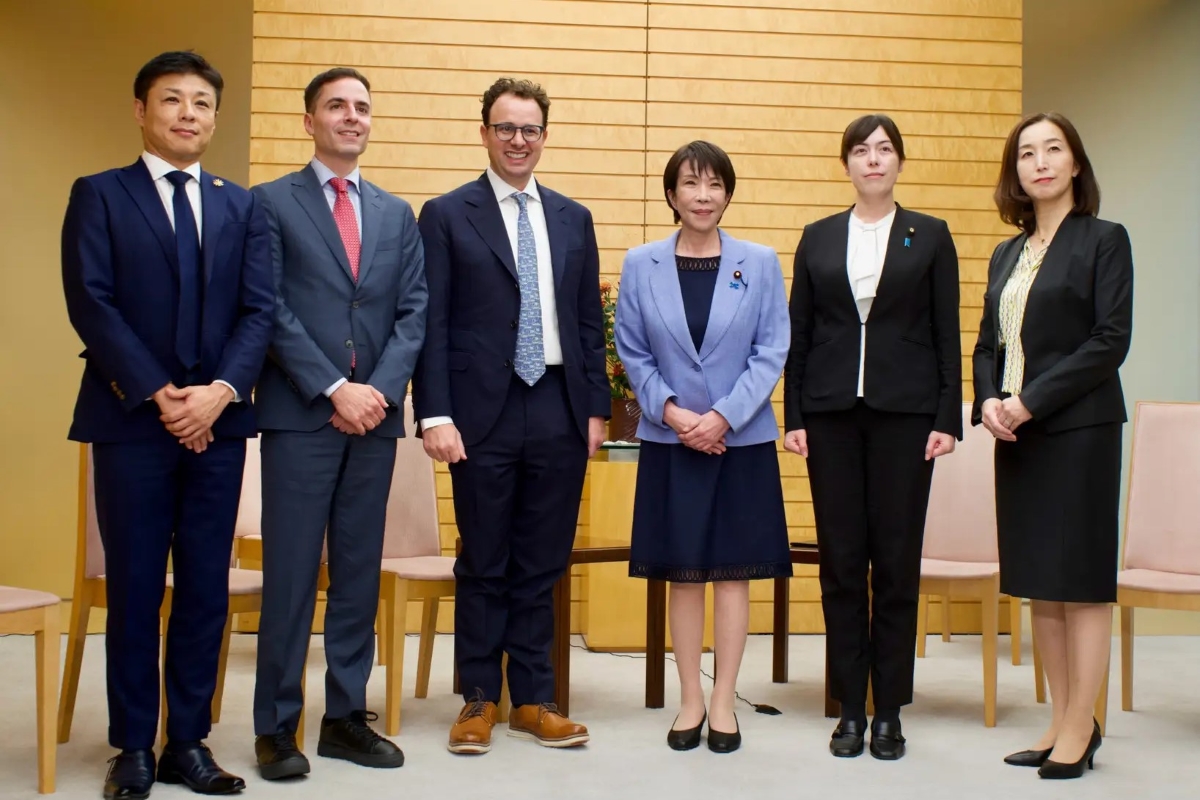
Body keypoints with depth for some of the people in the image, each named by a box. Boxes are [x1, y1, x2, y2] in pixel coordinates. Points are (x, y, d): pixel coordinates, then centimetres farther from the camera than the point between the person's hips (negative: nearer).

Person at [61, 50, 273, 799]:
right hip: (132, 419, -3)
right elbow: (92, 304, -6)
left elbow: (260, 311, 3)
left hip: (219, 420, 3)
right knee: (135, 589, 2)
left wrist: (221, 390, -13)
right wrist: (159, 395, -14)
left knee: (207, 588, 5)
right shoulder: (99, 195, 4)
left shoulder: (243, 207, 13)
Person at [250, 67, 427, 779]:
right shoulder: (272, 203, 2)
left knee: (361, 574, 8)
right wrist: (335, 388, -13)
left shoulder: (397, 214, 15)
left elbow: (413, 312, 8)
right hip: (299, 416, -4)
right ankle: (277, 727, 8)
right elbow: (272, 310, -6)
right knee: (291, 573, -1)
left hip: (374, 413, 4)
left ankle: (347, 718, 17)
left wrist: (381, 388, -8)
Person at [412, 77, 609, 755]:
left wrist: (597, 408, 7)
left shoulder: (574, 219, 13)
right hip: (484, 413, -3)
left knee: (543, 566, 9)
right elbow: (432, 324, -4)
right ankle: (479, 700, 19)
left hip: (559, 412, 3)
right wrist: (436, 415, -11)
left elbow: (590, 322, 13)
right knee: (484, 566, 7)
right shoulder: (447, 215, 1)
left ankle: (534, 699, 20)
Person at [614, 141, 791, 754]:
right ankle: (690, 700, 17)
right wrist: (671, 411, -11)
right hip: (670, 442, 1)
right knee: (682, 575, 6)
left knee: (733, 572, 4)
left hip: (742, 440, 0)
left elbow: (773, 351, -3)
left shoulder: (759, 263, 0)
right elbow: (632, 352, 3)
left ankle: (723, 702, 13)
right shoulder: (641, 265, 2)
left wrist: (723, 416, -13)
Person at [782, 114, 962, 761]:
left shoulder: (930, 236, 6)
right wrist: (794, 417, 2)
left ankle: (889, 712, 12)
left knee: (897, 562, 2)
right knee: (840, 561, 4)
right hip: (832, 414, 1)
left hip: (904, 412, -1)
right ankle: (850, 709, 13)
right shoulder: (818, 238, 9)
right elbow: (799, 335, 8)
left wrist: (947, 419, -4)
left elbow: (947, 335, 3)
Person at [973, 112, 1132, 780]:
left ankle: (1079, 732, 5)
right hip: (1016, 434, 6)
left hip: (1078, 431, -6)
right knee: (1038, 582, 9)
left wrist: (1032, 401, -17)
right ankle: (1064, 722, 18)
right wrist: (988, 400, -5)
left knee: (1081, 581, -2)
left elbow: (1110, 341, -11)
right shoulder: (1006, 255, 15)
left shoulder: (1104, 241, -2)